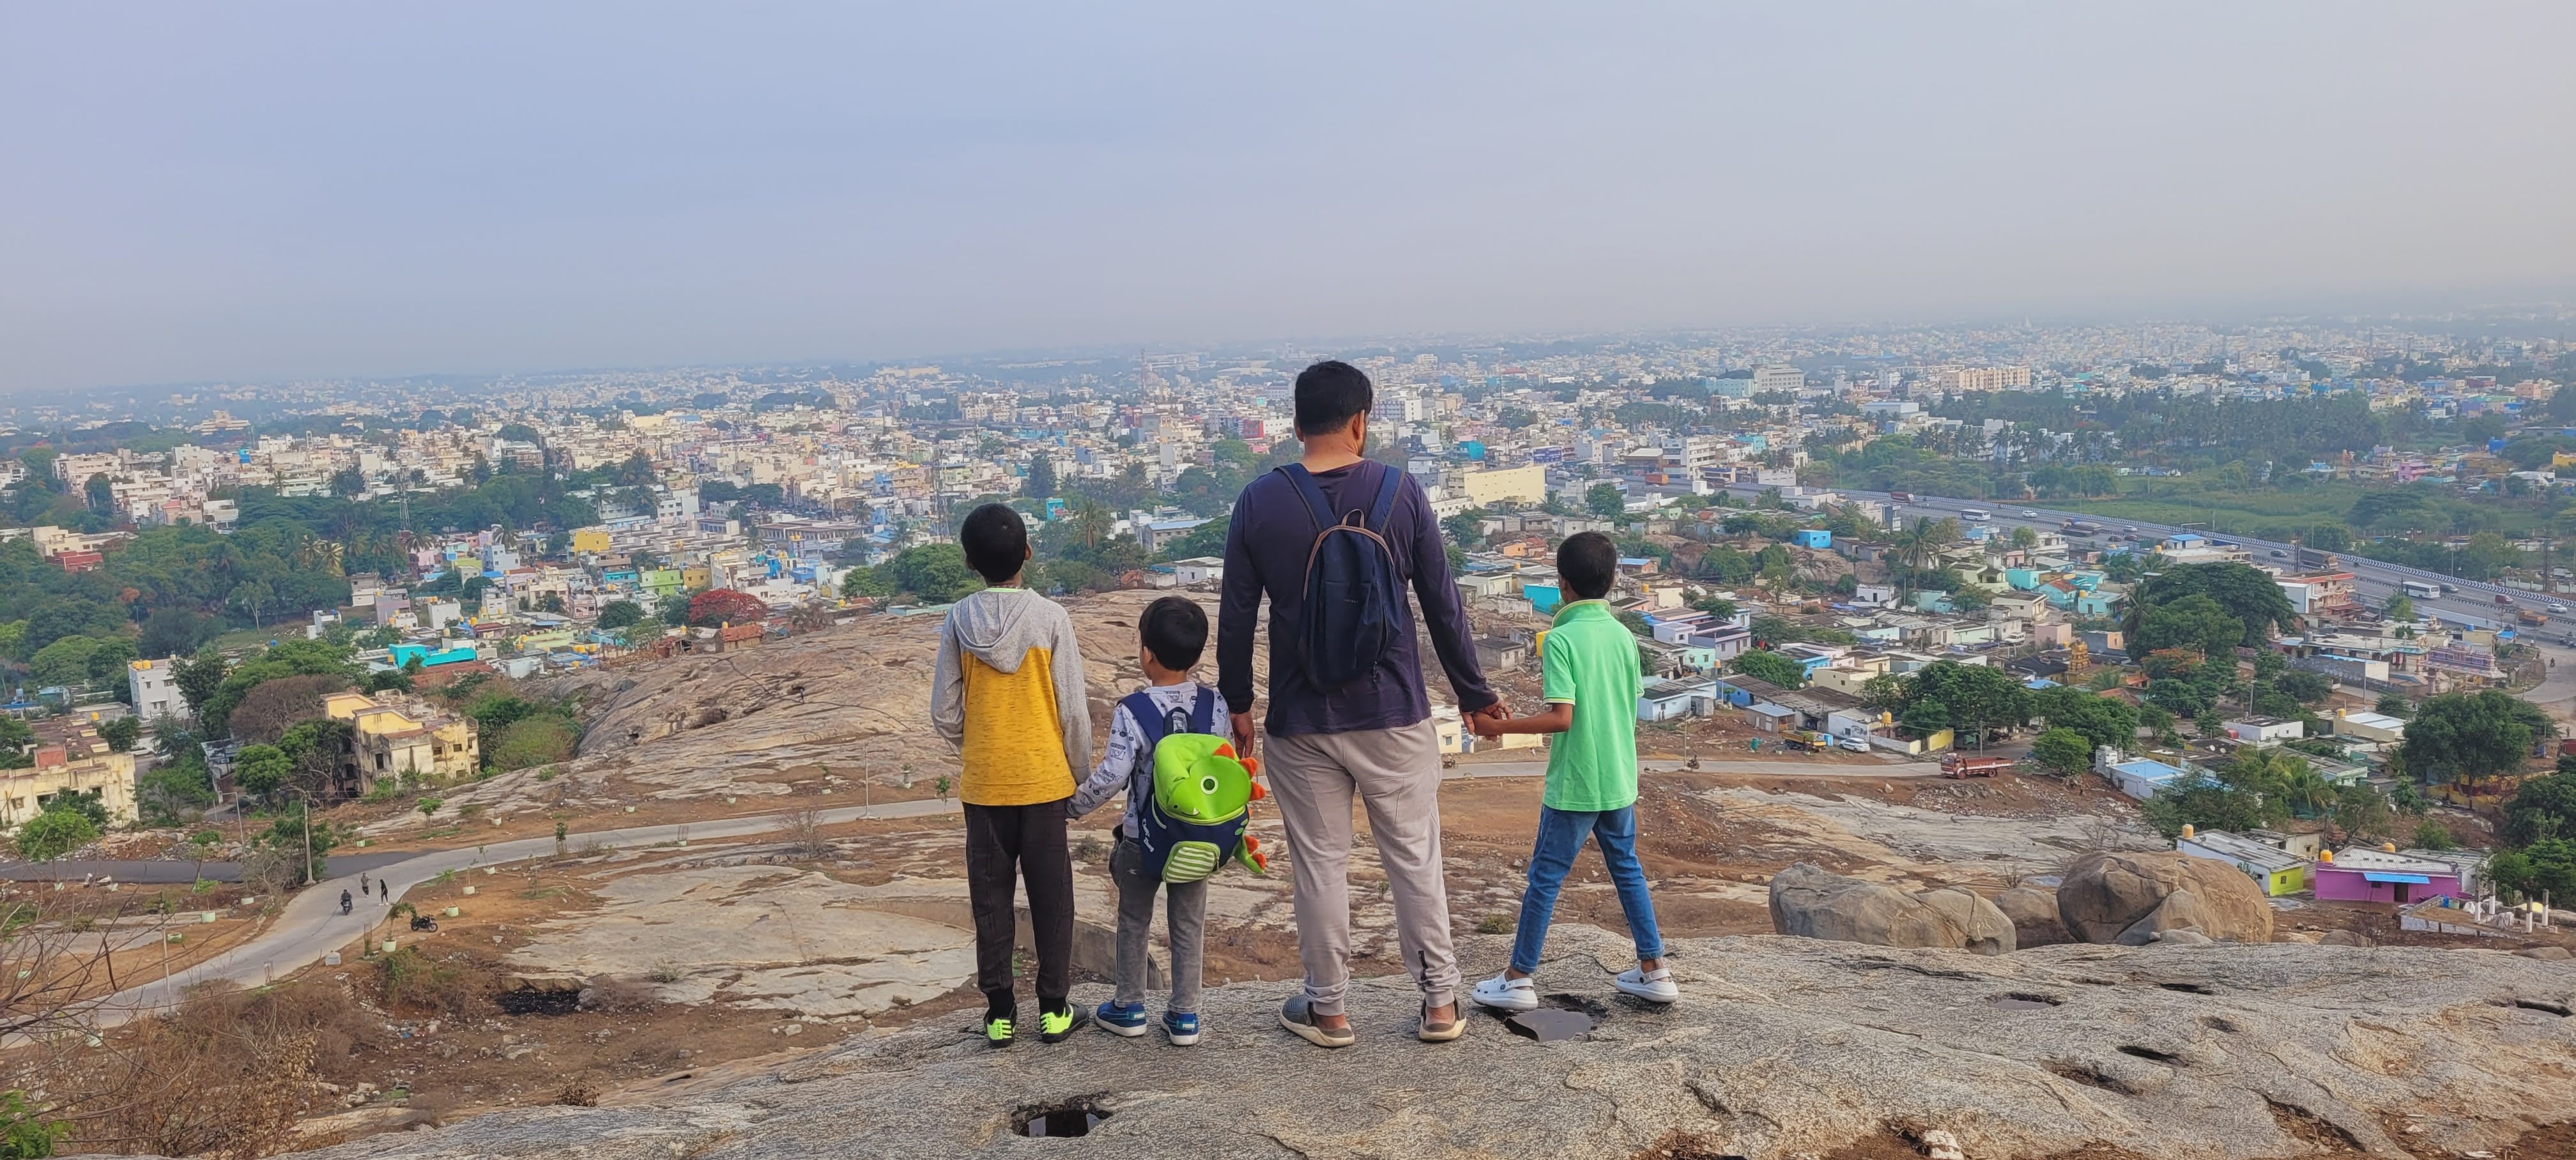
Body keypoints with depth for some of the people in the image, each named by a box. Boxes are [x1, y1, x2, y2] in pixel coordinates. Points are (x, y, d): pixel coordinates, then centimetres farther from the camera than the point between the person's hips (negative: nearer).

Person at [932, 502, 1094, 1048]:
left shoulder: (958, 623, -6)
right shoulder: (1051, 618, -10)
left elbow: (945, 714, -2)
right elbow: (1074, 709, -8)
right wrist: (1080, 771, 6)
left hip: (983, 783, 1)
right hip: (1044, 779, -1)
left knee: (990, 899, 11)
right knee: (1051, 896, 10)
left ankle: (1000, 1010, 17)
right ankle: (1053, 1007, 16)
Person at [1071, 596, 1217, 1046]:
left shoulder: (1132, 711, -18)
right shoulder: (1214, 704, -6)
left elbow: (1113, 776, -20)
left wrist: (1076, 804, -3)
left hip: (1143, 838, -3)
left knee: (1134, 921, 16)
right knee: (1188, 924, 14)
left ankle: (1129, 1007, 27)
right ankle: (1184, 1014, 19)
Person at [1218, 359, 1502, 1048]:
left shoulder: (1259, 502, -6)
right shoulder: (1402, 493, -6)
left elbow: (1236, 615, -1)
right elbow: (1442, 605, -2)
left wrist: (1237, 700, 12)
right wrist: (1473, 693, 9)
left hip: (1302, 721, 0)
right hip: (1394, 714, 0)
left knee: (1319, 864, 11)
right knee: (1414, 858, 12)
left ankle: (1327, 1010, 22)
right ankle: (1440, 1001, 21)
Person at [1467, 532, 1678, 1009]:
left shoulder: (1560, 639, -16)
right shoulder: (1624, 636, 3)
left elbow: (1562, 718, -22)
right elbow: (1632, 704, 11)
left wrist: (1500, 726, -13)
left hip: (1573, 786, -6)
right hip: (1620, 782, 6)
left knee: (1545, 877, 4)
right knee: (1628, 869, 17)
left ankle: (1519, 978, 13)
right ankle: (1654, 971, 21)